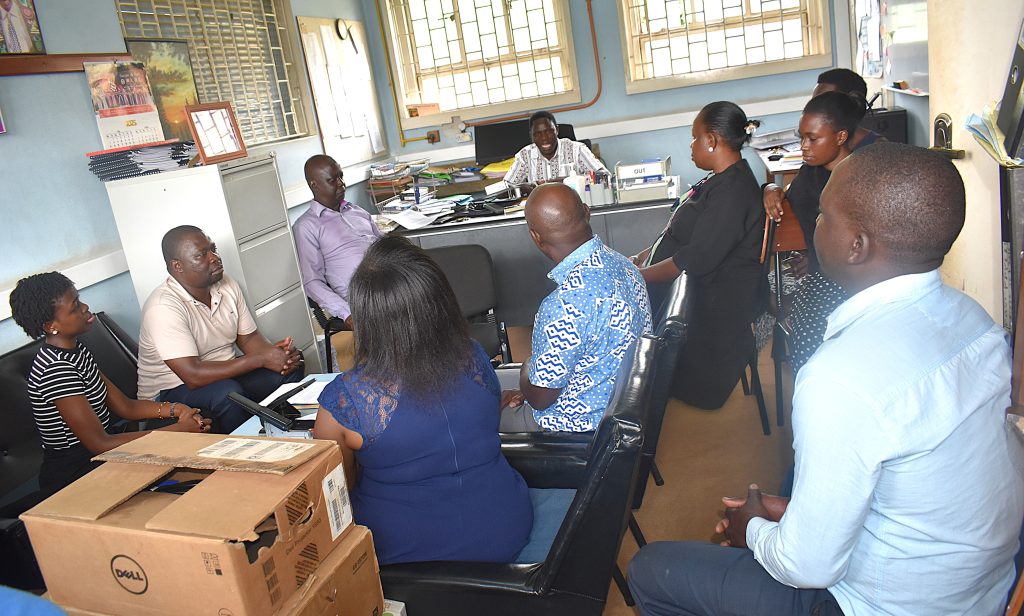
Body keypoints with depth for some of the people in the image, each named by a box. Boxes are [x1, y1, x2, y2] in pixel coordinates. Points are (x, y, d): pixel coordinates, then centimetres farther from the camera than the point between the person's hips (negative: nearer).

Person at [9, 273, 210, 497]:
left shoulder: (74, 349, 5)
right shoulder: (57, 369, -25)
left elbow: (125, 406, 5)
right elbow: (100, 444, -25)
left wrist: (174, 410, -12)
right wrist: (179, 429, -24)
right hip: (71, 479, -8)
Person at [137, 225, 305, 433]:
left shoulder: (227, 287, -2)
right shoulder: (163, 306, -25)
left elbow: (248, 338, 5)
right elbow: (193, 376, -30)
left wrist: (274, 353, -19)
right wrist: (261, 359, -28)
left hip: (225, 373, 7)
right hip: (170, 393, -7)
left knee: (291, 366, -10)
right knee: (227, 393, -35)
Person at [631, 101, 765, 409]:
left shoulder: (732, 191, -23)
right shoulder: (723, 180, 11)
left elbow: (696, 260, -28)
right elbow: (682, 234, 19)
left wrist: (641, 275, -19)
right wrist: (643, 257, 10)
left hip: (713, 303, -10)